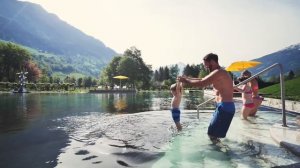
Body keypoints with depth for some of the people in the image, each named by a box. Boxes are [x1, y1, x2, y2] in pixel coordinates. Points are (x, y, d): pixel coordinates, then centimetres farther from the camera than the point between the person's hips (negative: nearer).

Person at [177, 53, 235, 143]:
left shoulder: (218, 72, -15)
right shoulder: (219, 73, 18)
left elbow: (201, 83, -23)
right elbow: (203, 80, 23)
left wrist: (186, 80, -10)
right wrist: (188, 79, 16)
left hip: (224, 107, -10)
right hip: (224, 106, 10)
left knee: (212, 134, -5)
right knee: (213, 133, 21)